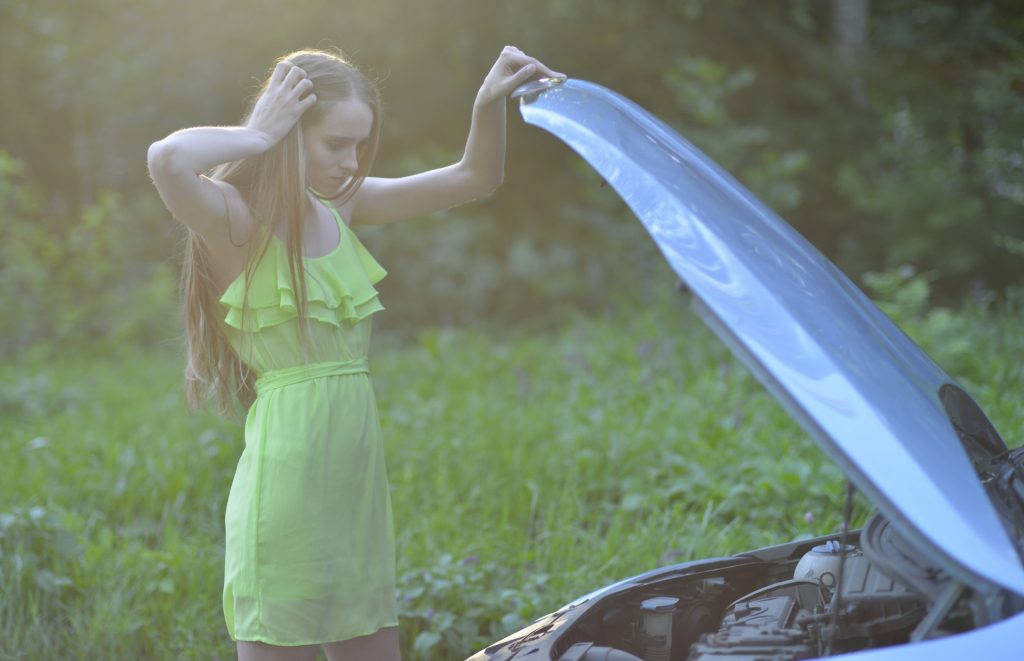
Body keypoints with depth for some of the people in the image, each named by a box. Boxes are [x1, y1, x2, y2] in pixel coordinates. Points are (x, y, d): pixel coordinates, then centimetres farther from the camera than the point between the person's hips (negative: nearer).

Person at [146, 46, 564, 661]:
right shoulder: (236, 220, -10)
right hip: (287, 478, -8)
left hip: (360, 487, 8)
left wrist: (490, 101, -2)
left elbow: (475, 178, 15)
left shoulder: (340, 207, 11)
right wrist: (258, 136, -17)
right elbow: (167, 159, -34)